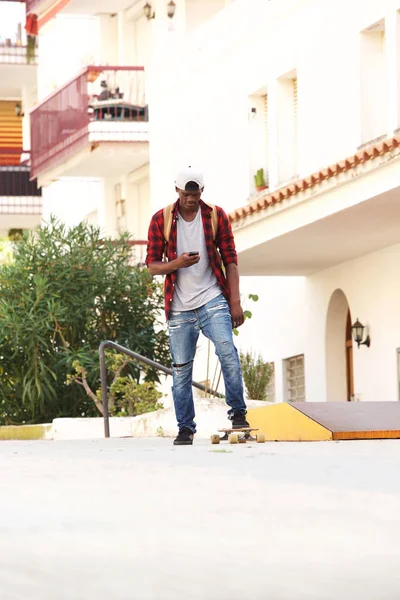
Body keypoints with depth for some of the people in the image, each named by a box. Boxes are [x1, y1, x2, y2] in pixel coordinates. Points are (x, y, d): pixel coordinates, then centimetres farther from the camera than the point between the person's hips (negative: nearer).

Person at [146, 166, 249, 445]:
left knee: (227, 352, -19)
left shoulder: (217, 216, 3)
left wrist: (235, 302, -2)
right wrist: (177, 263, -17)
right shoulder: (161, 220, 2)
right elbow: (152, 265, 3)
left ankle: (238, 413, -7)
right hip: (179, 307, 1)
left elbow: (230, 261, 4)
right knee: (181, 369, 1)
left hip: (212, 299, -1)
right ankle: (185, 428, 11)